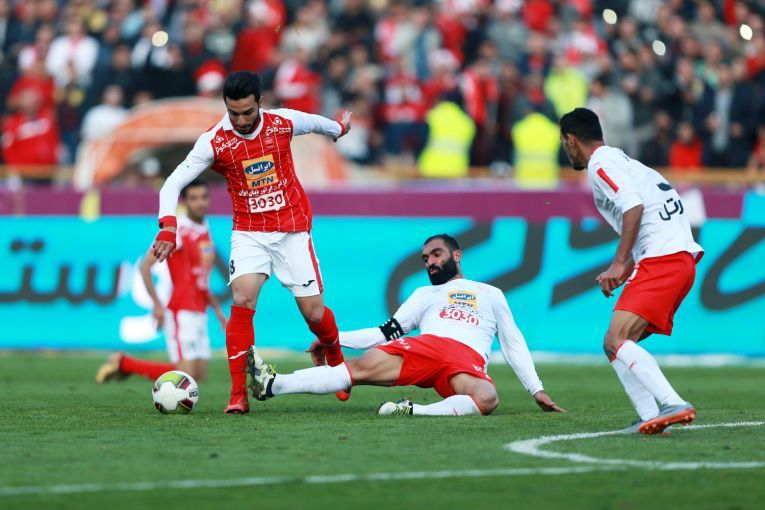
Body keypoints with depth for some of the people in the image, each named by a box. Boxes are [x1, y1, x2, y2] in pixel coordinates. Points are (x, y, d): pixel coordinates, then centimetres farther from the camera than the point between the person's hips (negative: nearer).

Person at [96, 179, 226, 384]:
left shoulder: (205, 229, 15)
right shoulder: (176, 229, -12)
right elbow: (145, 266, -16)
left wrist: (217, 309, 23)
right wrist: (157, 304, -21)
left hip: (199, 313, 9)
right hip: (181, 312, -9)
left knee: (200, 376, 5)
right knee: (186, 375, -16)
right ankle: (123, 363, 1)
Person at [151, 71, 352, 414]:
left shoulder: (284, 122, -8)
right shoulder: (214, 141, -13)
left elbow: (316, 123, 15)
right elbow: (173, 183, -15)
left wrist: (339, 129, 37)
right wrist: (168, 228, -30)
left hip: (292, 231, 1)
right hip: (249, 234, -1)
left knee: (314, 311, 1)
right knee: (242, 300, -23)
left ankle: (337, 363, 34)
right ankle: (238, 395, -18)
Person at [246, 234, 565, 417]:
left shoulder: (492, 295, 30)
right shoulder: (425, 295, 34)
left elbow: (513, 346, 26)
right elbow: (387, 332, 24)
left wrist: (536, 389, 14)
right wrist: (334, 339, 13)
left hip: (468, 361, -1)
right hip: (424, 346, 1)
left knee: (487, 400, -39)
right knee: (361, 367, -24)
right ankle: (271, 384, -38)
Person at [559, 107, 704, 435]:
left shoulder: (600, 163, -3)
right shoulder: (620, 160, 28)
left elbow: (634, 206, -18)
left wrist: (619, 264, -18)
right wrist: (624, 271, 28)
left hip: (661, 259, -10)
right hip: (682, 258, 10)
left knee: (616, 341, -19)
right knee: (616, 344, 11)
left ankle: (674, 405, -33)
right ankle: (651, 417, -4)